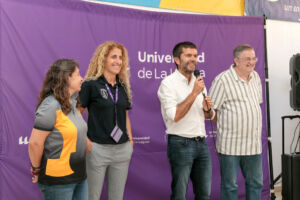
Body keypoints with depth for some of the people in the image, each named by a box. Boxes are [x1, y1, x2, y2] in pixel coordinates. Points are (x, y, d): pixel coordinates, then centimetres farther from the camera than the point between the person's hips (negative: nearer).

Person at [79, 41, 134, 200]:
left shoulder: (123, 86, 11)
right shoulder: (91, 84, -7)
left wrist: (130, 138, 9)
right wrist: (85, 141, -12)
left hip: (123, 149, 5)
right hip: (98, 149, -5)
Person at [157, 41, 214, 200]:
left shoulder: (198, 82, 14)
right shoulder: (168, 83, -8)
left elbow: (209, 116, 21)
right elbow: (174, 116, -19)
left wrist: (207, 109, -2)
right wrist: (194, 93, -18)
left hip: (201, 143, 7)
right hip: (181, 144, -7)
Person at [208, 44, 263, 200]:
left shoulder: (255, 77, 11)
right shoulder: (222, 80, -12)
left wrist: (255, 131, 17)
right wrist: (226, 128, -2)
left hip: (253, 143, 7)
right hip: (230, 145, -6)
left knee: (256, 183, 16)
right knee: (230, 186, 5)